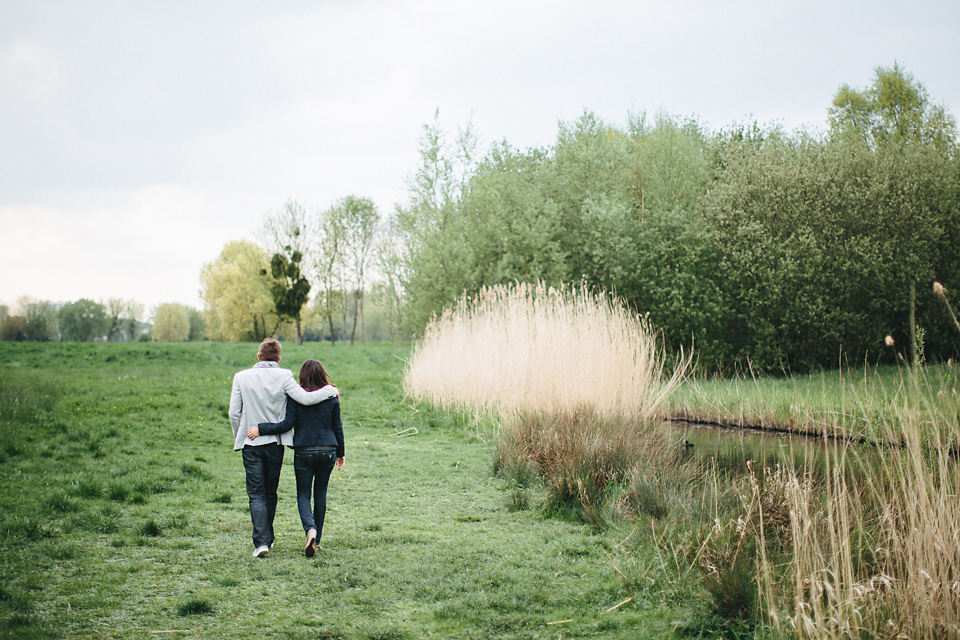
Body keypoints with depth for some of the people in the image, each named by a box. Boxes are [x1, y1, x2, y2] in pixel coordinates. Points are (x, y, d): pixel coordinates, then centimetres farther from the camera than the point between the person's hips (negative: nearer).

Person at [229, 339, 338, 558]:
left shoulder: (242, 377, -3)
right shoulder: (283, 377, -7)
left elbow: (234, 412, -1)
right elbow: (305, 398, -16)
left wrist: (238, 436, 14)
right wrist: (330, 390, -1)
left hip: (251, 443, -1)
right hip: (275, 443, 1)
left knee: (256, 494, 0)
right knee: (270, 493, 16)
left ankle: (261, 541, -14)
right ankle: (268, 538, 26)